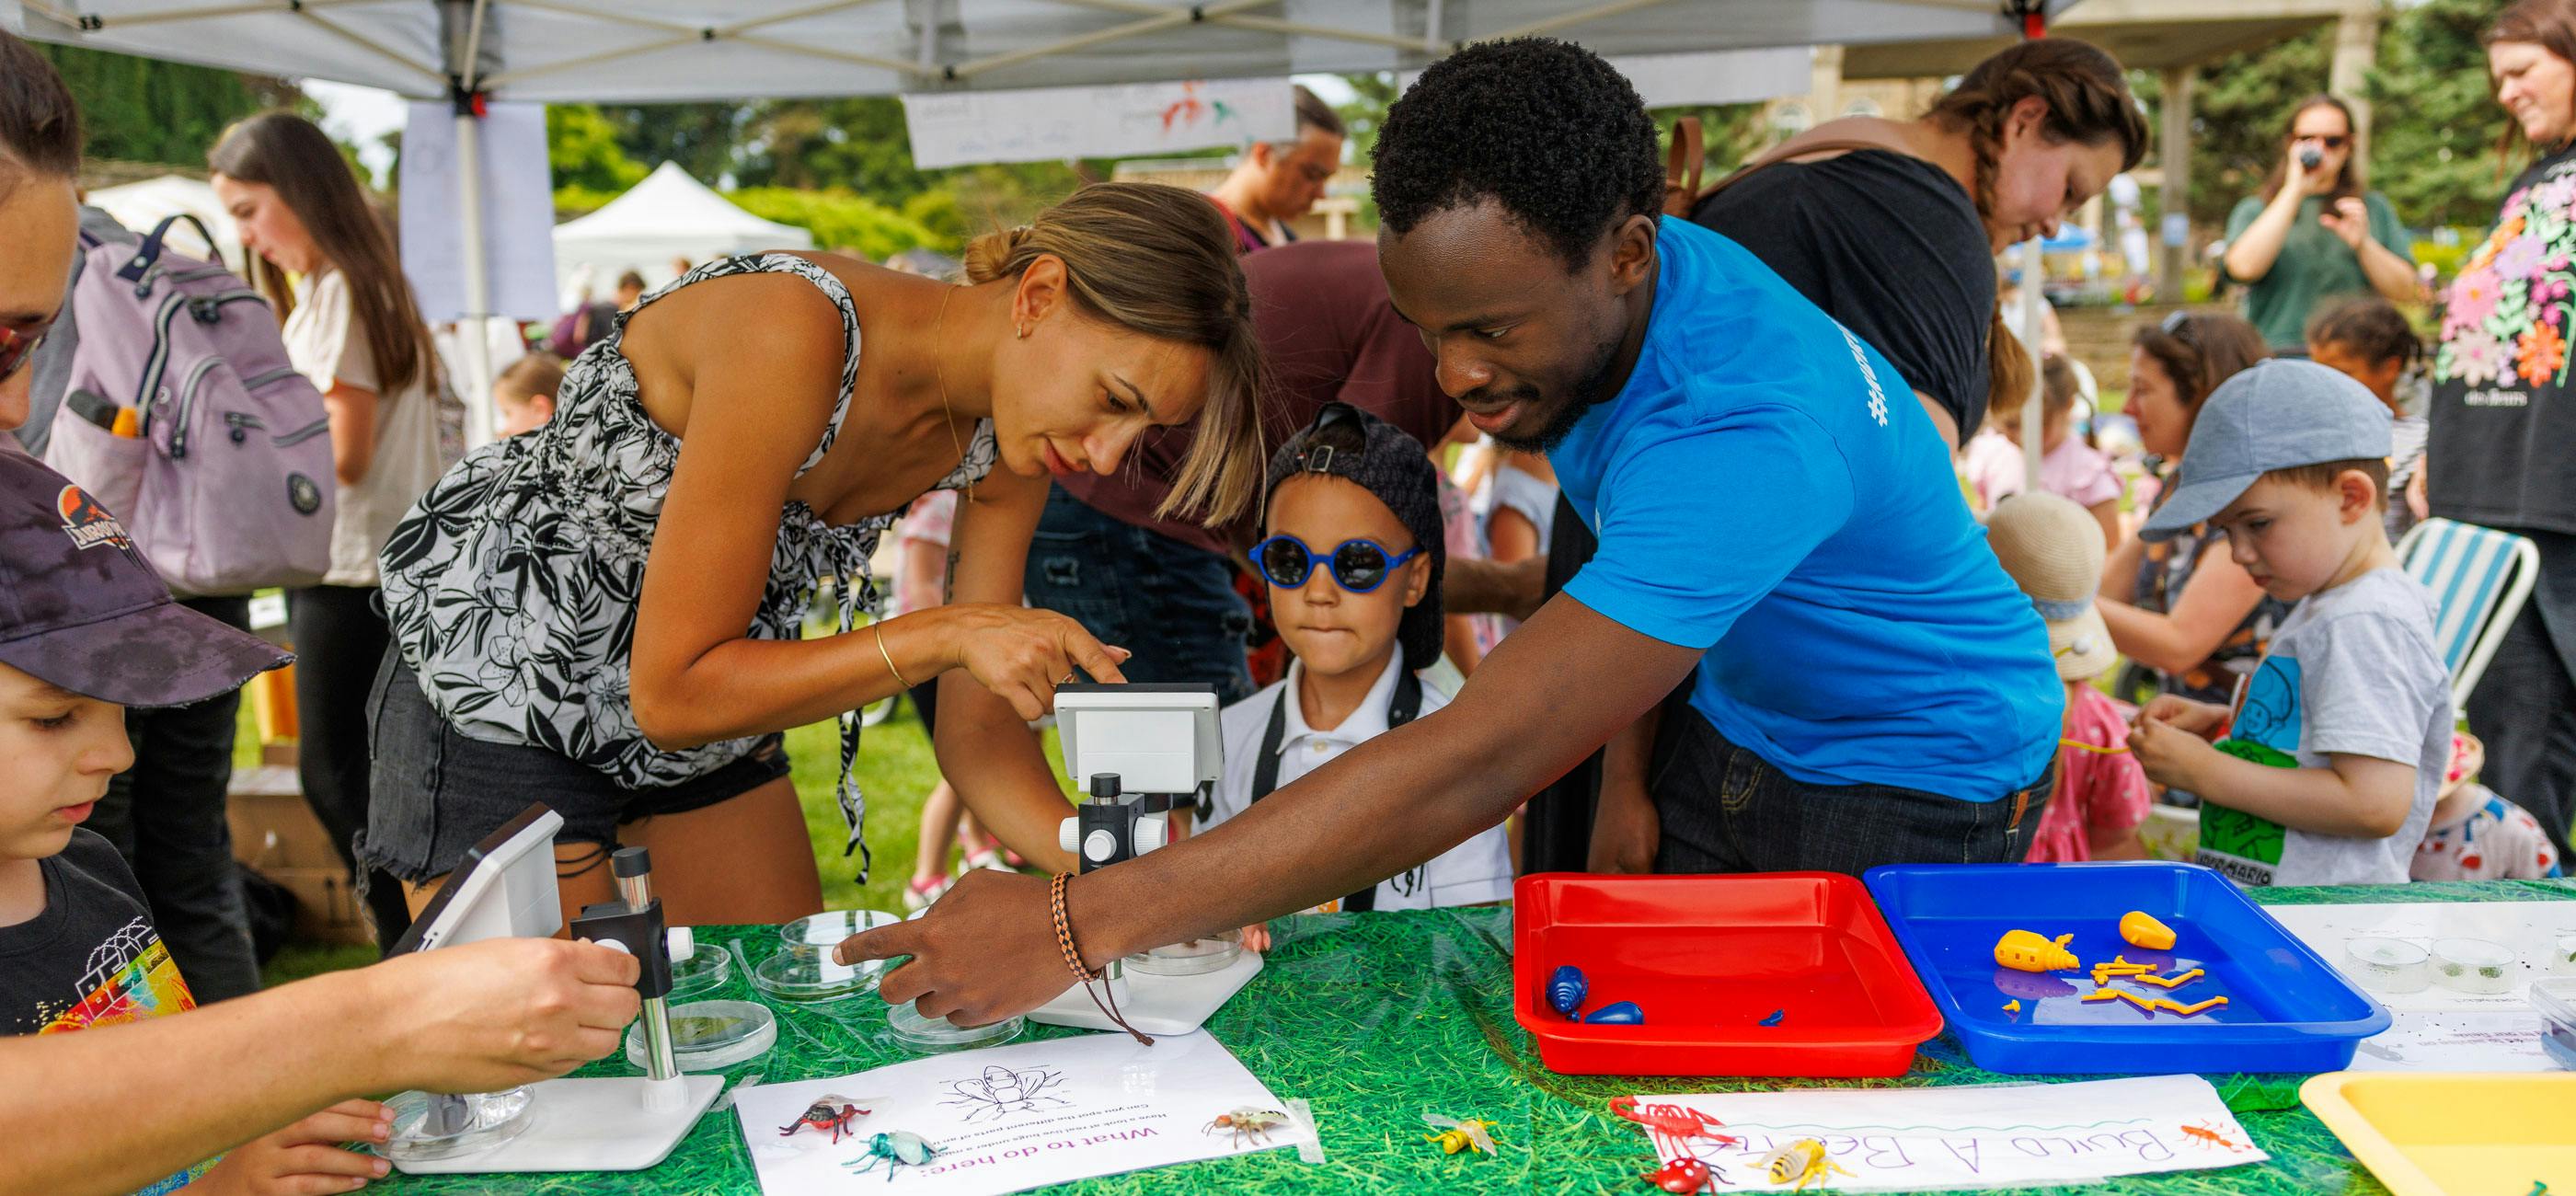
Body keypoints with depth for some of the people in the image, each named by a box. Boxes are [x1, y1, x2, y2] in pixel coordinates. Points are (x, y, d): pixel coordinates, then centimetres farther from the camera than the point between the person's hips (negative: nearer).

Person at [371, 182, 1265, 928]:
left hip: (709, 699, 7)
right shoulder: (793, 332, -35)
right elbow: (672, 694, -32)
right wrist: (945, 635, -36)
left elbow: (977, 732, -8)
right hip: (492, 669, -6)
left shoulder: (1003, 446, -13)